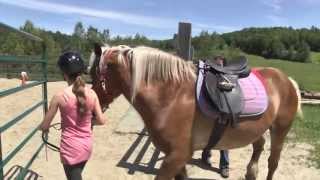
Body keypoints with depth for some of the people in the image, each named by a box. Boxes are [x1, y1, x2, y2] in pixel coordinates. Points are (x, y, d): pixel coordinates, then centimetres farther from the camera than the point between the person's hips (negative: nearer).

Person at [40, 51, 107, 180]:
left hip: (71, 147, -5)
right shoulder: (92, 94, -8)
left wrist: (43, 127, 16)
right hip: (87, 145, 5)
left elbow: (45, 126, -7)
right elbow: (101, 121, -2)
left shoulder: (60, 96, -17)